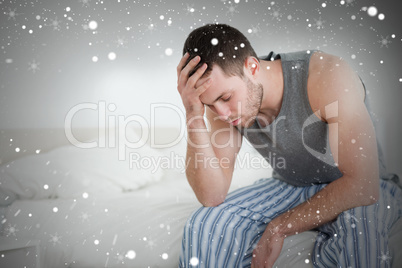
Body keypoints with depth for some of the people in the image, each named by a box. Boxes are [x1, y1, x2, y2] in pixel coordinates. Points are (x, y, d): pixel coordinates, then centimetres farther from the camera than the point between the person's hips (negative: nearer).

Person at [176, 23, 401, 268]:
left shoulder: (329, 76, -30)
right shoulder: (221, 103, -16)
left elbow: (363, 185, -31)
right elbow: (212, 196, -21)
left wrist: (278, 228, -25)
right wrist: (194, 115, -33)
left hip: (360, 191, -2)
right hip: (290, 188, 3)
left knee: (357, 227, -39)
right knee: (204, 226, -18)